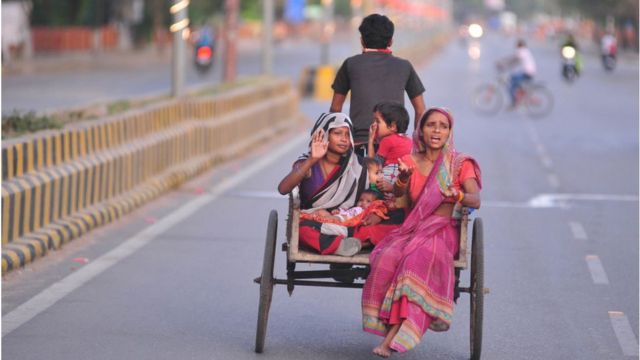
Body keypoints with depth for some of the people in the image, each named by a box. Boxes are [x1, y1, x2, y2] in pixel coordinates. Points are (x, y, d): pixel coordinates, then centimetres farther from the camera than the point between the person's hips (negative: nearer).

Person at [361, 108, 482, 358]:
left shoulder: (460, 164, 5)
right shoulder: (410, 161, 12)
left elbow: (476, 200, -8)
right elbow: (398, 194, -5)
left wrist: (454, 195, -30)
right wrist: (402, 177, -27)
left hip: (443, 231, -3)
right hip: (412, 230, 3)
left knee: (418, 258, -35)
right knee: (388, 258, -31)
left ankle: (392, 333, -33)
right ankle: (396, 330, -29)